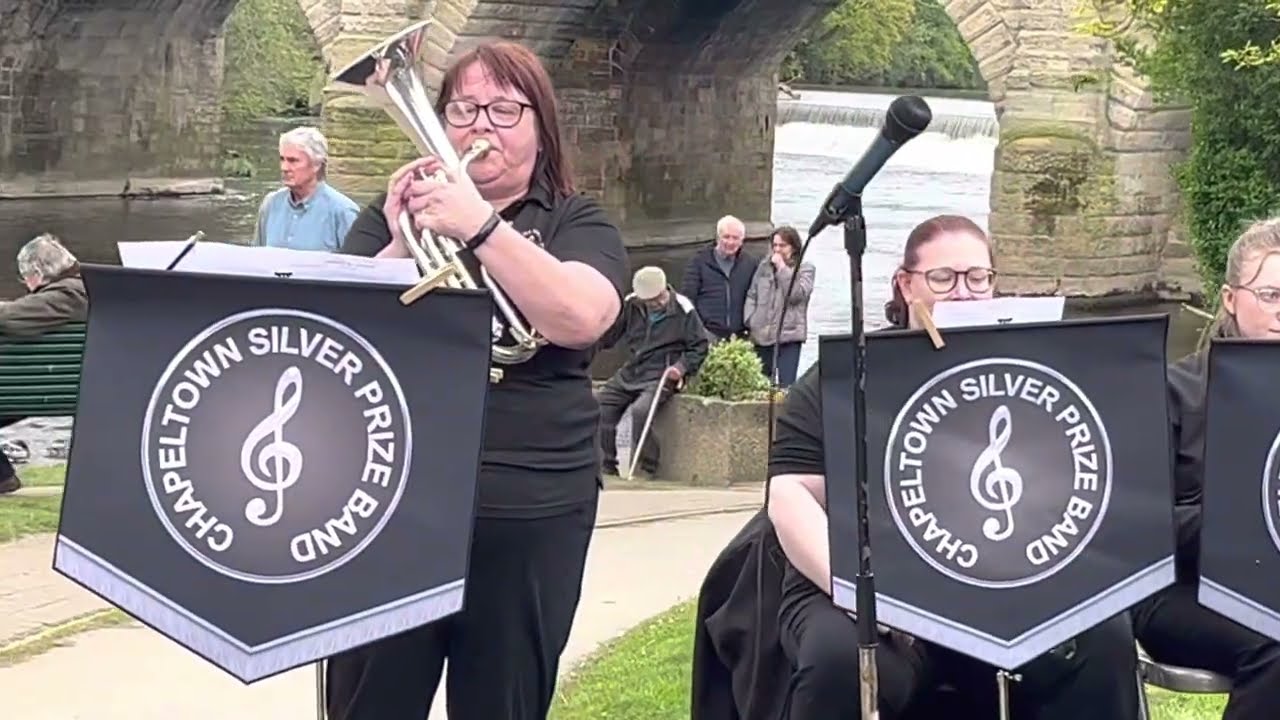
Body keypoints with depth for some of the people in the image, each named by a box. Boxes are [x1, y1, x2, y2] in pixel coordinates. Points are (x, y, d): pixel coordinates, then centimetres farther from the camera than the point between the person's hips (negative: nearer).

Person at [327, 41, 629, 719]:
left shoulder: (576, 223, 4)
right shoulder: (393, 212, 11)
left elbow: (580, 319, -16)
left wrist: (479, 225, -24)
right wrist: (403, 245, -13)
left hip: (526, 514, -1)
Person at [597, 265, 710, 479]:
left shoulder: (682, 310, -9)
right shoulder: (631, 306, 1)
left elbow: (700, 345, -2)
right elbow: (608, 335, 9)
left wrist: (682, 367, -15)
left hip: (661, 377, -5)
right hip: (630, 373, 5)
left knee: (640, 410, -30)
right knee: (599, 405, -7)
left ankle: (646, 467, -14)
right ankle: (608, 463, 6)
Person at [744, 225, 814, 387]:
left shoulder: (805, 268, 3)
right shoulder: (764, 266, 14)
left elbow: (796, 294, -12)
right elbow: (752, 295, 18)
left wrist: (782, 268, -8)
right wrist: (750, 321, 4)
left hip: (788, 336, -5)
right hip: (762, 336, 5)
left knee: (786, 385, -14)